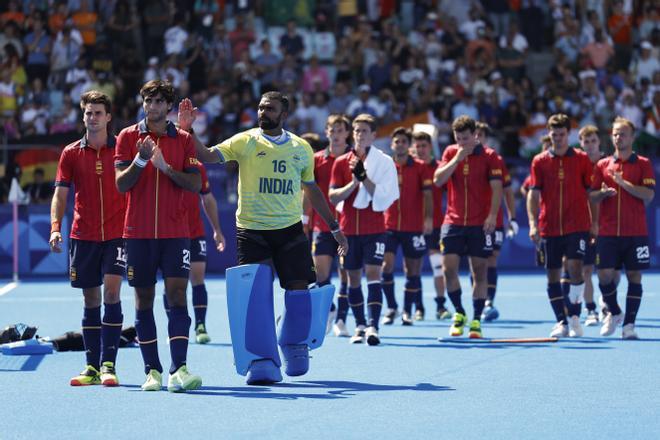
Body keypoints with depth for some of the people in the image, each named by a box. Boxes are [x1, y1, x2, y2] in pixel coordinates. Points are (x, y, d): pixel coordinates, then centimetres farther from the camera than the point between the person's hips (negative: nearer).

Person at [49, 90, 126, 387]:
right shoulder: (71, 153, 5)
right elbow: (60, 193, 2)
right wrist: (55, 227, -9)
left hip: (117, 234, -2)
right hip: (83, 236, 2)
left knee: (111, 292, -12)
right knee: (90, 299, 6)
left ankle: (108, 365, -12)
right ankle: (93, 367, 10)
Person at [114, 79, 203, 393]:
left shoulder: (184, 139, 6)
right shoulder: (128, 137, 4)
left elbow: (196, 184, 0)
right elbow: (121, 183, -2)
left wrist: (166, 167, -14)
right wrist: (141, 159, -18)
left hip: (175, 233, 0)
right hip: (139, 233, 1)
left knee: (177, 295, -11)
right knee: (144, 300, 3)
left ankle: (179, 370, -16)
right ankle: (152, 370, 9)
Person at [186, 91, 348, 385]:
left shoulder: (301, 148, 8)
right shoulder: (244, 142, -1)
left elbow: (311, 190, 19)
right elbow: (208, 156, -13)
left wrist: (334, 228, 21)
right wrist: (186, 130, -27)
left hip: (290, 229, 2)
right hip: (251, 231, -2)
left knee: (299, 289, -3)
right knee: (255, 294, -7)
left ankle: (294, 345, 24)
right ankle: (262, 361, 0)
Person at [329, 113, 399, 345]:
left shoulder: (385, 162, -2)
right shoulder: (341, 162, 6)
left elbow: (383, 197, -10)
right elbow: (333, 197, 0)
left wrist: (363, 176, -18)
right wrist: (354, 183, -14)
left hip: (374, 229, -3)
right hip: (348, 229, 3)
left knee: (373, 273, -14)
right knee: (353, 277, 8)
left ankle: (373, 326, -21)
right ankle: (360, 326, 19)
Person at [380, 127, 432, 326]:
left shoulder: (419, 167, 2)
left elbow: (427, 195, -1)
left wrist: (428, 218, -12)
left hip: (413, 227, -1)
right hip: (389, 226, 1)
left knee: (412, 270, 3)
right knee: (386, 266, -12)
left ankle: (407, 311, 14)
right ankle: (391, 308, 2)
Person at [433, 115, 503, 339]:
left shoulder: (489, 156, -2)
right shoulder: (450, 153, 7)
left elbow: (496, 188, -6)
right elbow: (438, 180, -4)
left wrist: (492, 215, -17)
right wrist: (457, 158, -13)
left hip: (480, 224, -2)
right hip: (453, 222, 2)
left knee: (479, 271, 1)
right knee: (448, 268, -7)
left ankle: (476, 321, 8)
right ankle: (459, 313, 12)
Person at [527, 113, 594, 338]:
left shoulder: (582, 159, 4)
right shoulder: (539, 161, 5)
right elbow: (534, 193, 1)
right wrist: (533, 223, -10)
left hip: (577, 225, -2)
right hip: (549, 227, 2)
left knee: (575, 268, -16)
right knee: (553, 275, 4)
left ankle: (574, 317, -5)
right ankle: (561, 322, 12)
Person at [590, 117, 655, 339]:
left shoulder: (643, 164, 2)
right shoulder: (603, 165, 10)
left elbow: (649, 195, -8)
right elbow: (591, 196, 9)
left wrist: (623, 183, -16)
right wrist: (603, 193, -12)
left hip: (636, 233, -2)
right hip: (608, 232, 2)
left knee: (634, 276, -2)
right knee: (605, 275, -4)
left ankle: (629, 324, 4)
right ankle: (614, 313, 21)